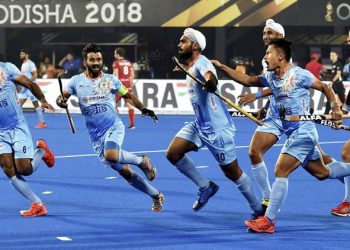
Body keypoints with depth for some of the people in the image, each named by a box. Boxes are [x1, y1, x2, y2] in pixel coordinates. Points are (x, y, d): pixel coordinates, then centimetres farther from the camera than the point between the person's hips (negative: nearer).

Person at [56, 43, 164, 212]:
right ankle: (156, 196, 19)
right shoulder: (76, 81, 3)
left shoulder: (110, 80, 1)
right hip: (96, 136, 2)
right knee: (125, 173, 3)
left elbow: (128, 95, 11)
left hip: (114, 127, -2)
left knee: (111, 156, -35)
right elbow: (62, 97, 8)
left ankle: (142, 161, -7)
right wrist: (60, 101, -17)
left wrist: (143, 108, -4)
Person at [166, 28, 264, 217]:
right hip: (199, 125, 9)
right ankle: (205, 187, 8)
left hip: (217, 128, -9)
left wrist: (210, 81, -67)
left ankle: (258, 209, 15)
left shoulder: (201, 63, -20)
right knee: (173, 153, -6)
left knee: (232, 172, -1)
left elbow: (209, 74, -45)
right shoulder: (191, 66, 8)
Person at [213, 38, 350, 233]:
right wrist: (222, 67, 9)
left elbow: (325, 87, -3)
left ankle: (268, 221, -15)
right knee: (322, 173, 16)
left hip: (303, 132, -8)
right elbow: (247, 80, 17)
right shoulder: (270, 77, 9)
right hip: (293, 134, 8)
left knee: (280, 171, -15)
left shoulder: (299, 75, -11)